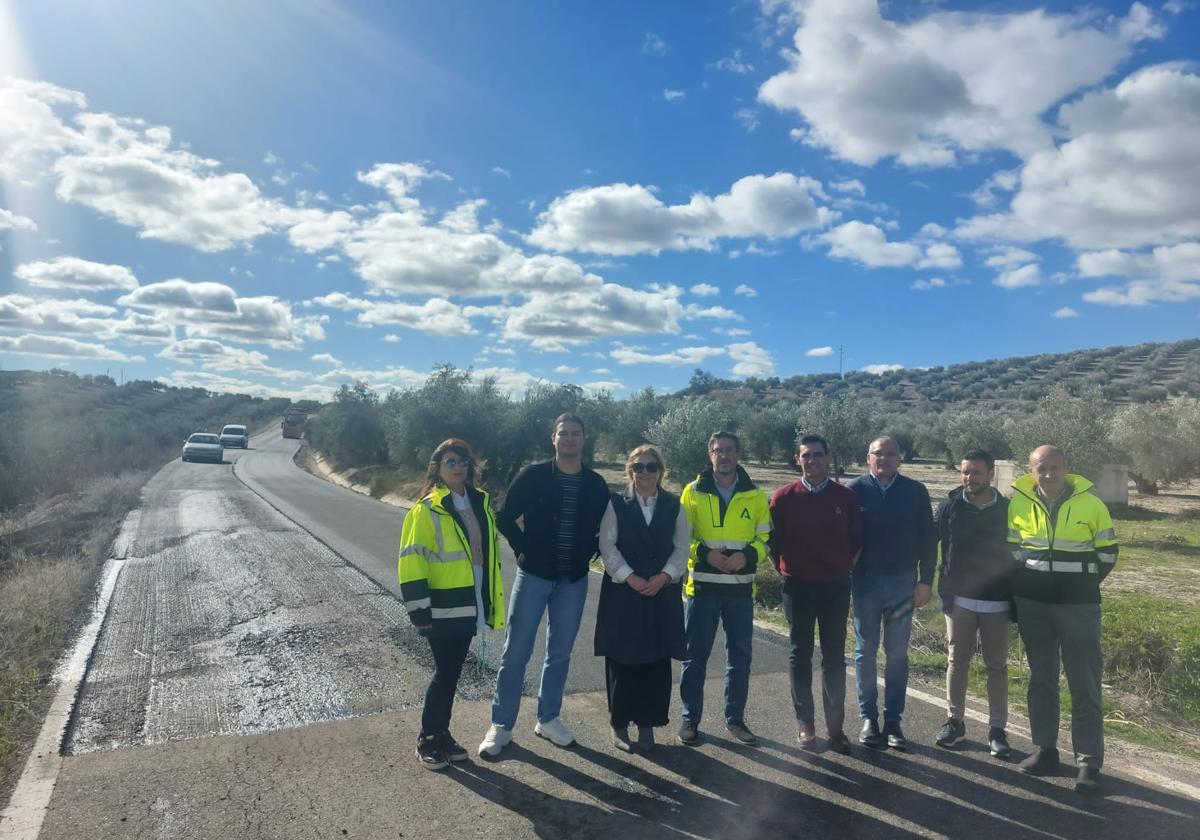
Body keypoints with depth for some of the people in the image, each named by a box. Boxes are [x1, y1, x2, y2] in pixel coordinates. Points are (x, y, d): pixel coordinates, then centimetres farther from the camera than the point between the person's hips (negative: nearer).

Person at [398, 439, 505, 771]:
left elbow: (490, 552, 14)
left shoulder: (480, 503, 8)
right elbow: (412, 560, -13)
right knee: (445, 672, 2)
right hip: (442, 608, -6)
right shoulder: (426, 510, -11)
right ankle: (427, 739, 20)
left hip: (469, 606, 6)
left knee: (451, 672, 16)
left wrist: (492, 601, 15)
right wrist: (419, 610, -15)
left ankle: (442, 732, 30)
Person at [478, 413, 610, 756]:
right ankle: (501, 725, 14)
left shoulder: (596, 484, 2)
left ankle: (548, 719, 28)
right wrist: (523, 548, -7)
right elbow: (504, 517, -2)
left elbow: (604, 527, 14)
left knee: (560, 653, 12)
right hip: (533, 575, -3)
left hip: (573, 581, 3)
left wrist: (587, 554, 1)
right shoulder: (533, 476, -7)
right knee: (516, 651, 1)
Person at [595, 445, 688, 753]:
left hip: (663, 593, 2)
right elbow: (607, 545, -4)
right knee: (622, 659, 3)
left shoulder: (674, 506, 8)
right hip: (622, 592, -2)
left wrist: (663, 577, -10)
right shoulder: (616, 504, 2)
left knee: (657, 661, 5)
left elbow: (682, 547, 5)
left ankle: (647, 724, 19)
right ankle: (619, 724, 17)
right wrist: (631, 577, -14)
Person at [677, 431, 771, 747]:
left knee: (740, 656, 11)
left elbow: (766, 537, 6)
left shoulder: (755, 495, 5)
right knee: (695, 655, 4)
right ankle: (690, 718, 18)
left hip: (741, 588, 2)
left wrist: (747, 555, -14)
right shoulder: (693, 491, 1)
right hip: (702, 586, -2)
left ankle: (735, 718, 26)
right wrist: (705, 553, -16)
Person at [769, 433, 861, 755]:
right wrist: (784, 569, 5)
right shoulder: (784, 497, -3)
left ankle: (835, 726, 16)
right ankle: (805, 722, 18)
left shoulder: (846, 497, 0)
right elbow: (773, 539, 5)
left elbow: (856, 540, 9)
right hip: (798, 586, -1)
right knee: (800, 654, 7)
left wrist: (847, 567, 4)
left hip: (836, 587, 1)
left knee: (834, 656, 7)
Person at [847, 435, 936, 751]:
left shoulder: (915, 492, 2)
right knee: (866, 651, 6)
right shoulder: (855, 490, -1)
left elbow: (928, 540, 4)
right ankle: (868, 718, 17)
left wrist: (926, 581, -1)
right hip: (866, 581, -1)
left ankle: (893, 720, 16)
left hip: (903, 582, 1)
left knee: (897, 653, 7)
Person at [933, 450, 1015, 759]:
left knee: (997, 665, 7)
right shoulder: (950, 505, -2)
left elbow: (1016, 552, 5)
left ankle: (997, 729, 17)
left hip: (996, 601, 0)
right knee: (957, 661, 7)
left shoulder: (1006, 509, 0)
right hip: (959, 598, 0)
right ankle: (954, 722, 18)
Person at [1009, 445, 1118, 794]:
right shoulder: (1019, 504, -1)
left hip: (1079, 605, -2)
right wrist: (1025, 584, 4)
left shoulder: (1091, 504, -5)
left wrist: (1082, 582, 4)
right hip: (1032, 603, 2)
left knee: (1085, 684, 1)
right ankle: (1045, 749, 22)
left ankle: (1089, 762, 10)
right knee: (1041, 679, 11)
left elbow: (1107, 552, 6)